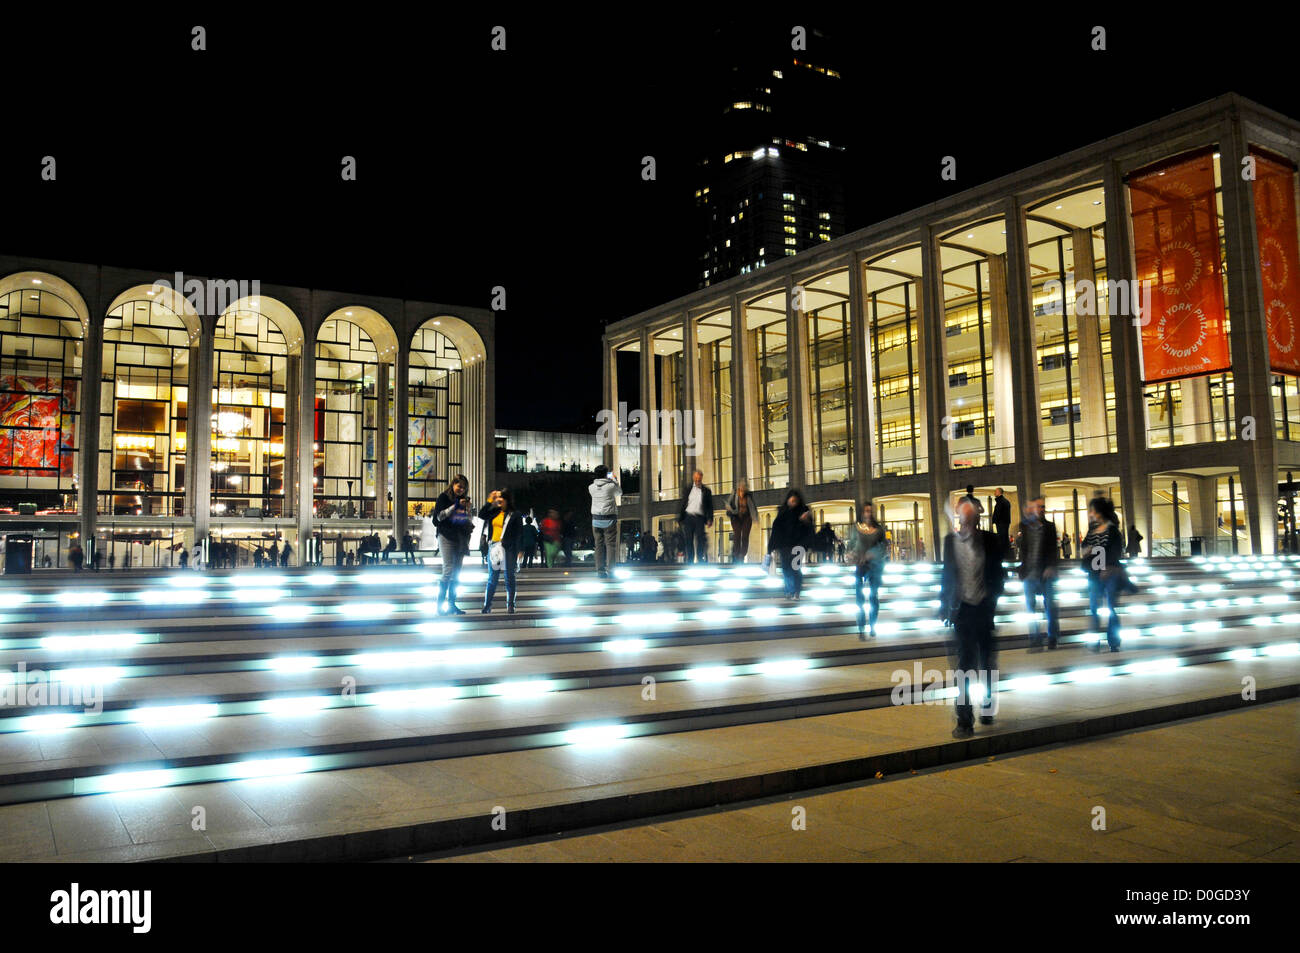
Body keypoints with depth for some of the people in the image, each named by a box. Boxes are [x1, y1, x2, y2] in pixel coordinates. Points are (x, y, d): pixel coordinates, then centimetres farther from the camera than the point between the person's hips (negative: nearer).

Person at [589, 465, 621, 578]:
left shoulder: (591, 487, 2)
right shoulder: (611, 486, -8)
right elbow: (619, 493, 13)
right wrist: (614, 481, 27)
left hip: (596, 519, 3)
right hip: (609, 519, -3)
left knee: (599, 545, 6)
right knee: (611, 545, 0)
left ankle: (600, 570, 5)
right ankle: (610, 570, -4)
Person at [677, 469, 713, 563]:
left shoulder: (706, 491, 8)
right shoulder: (688, 489, 10)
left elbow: (710, 506, 8)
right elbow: (682, 503, 10)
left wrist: (710, 519, -4)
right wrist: (680, 517, 3)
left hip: (699, 518, -1)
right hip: (688, 516, 1)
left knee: (700, 540, -6)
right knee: (689, 541, 1)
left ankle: (700, 561, 0)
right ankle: (690, 561, 7)